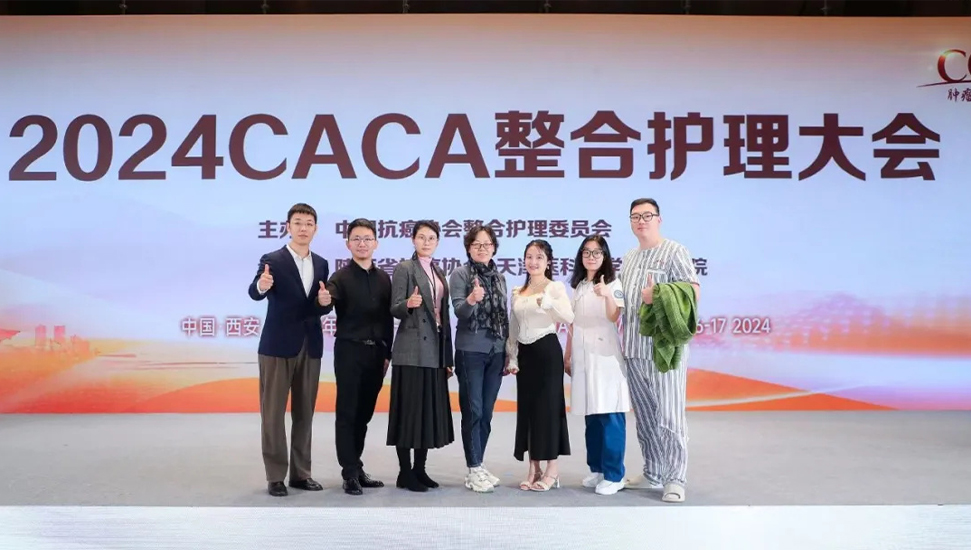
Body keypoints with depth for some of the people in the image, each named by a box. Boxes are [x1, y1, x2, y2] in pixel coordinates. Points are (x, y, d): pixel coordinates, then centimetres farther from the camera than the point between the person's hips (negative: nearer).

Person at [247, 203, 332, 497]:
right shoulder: (272, 260, -6)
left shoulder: (321, 264, 10)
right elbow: (254, 293, -22)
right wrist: (261, 286, -46)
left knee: (304, 413, 11)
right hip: (278, 347, -5)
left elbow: (322, 307, 12)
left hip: (310, 348, 5)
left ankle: (301, 473, 20)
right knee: (273, 413, 1)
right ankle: (275, 476, 10)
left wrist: (324, 302, -11)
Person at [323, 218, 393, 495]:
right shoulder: (340, 277, -5)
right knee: (347, 413, 2)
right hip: (349, 351, -4)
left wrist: (387, 353, 10)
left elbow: (388, 318, 11)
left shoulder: (384, 278, 7)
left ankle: (357, 468, 24)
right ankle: (350, 473, 9)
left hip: (376, 352, 5)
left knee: (364, 413, 13)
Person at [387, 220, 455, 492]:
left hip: (435, 350, 7)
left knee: (430, 409, 9)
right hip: (411, 351, -7)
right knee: (409, 410, -4)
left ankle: (420, 469, 18)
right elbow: (394, 309, -9)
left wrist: (448, 357, 13)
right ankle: (405, 473, 4)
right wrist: (409, 304, -33)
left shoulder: (439, 273, 15)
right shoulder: (404, 268, -4)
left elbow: (444, 315, 15)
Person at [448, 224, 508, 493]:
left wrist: (509, 352, 14)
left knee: (486, 413, 9)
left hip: (496, 352, 5)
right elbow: (459, 311, -14)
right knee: (473, 411, -3)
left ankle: (479, 466, 19)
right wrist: (471, 300, -36)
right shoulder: (460, 274, -3)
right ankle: (474, 470, 4)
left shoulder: (499, 277, 12)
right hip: (470, 351, -5)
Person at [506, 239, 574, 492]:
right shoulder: (517, 292, 12)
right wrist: (512, 358, 7)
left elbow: (569, 318, -21)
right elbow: (513, 329, 14)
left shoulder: (556, 287, -5)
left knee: (548, 406, -3)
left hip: (547, 350, -6)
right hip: (524, 353, 6)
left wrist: (548, 302, -37)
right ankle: (534, 468, 16)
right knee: (527, 407, 7)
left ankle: (552, 469, 6)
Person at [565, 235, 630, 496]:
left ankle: (614, 475, -2)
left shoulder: (613, 284, -4)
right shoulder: (578, 286, 15)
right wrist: (567, 354, 16)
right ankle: (596, 468, 19)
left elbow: (614, 316, -21)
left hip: (606, 355, -6)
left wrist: (607, 295, -40)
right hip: (582, 356, 6)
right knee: (591, 414, 10)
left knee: (610, 415, -7)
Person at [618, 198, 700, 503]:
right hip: (633, 349, 7)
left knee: (669, 417, -6)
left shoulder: (674, 251, -1)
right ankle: (653, 475, 21)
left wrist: (658, 297, -17)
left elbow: (693, 292, -9)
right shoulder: (627, 259, 20)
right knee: (644, 417, 11)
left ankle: (675, 480, 3)